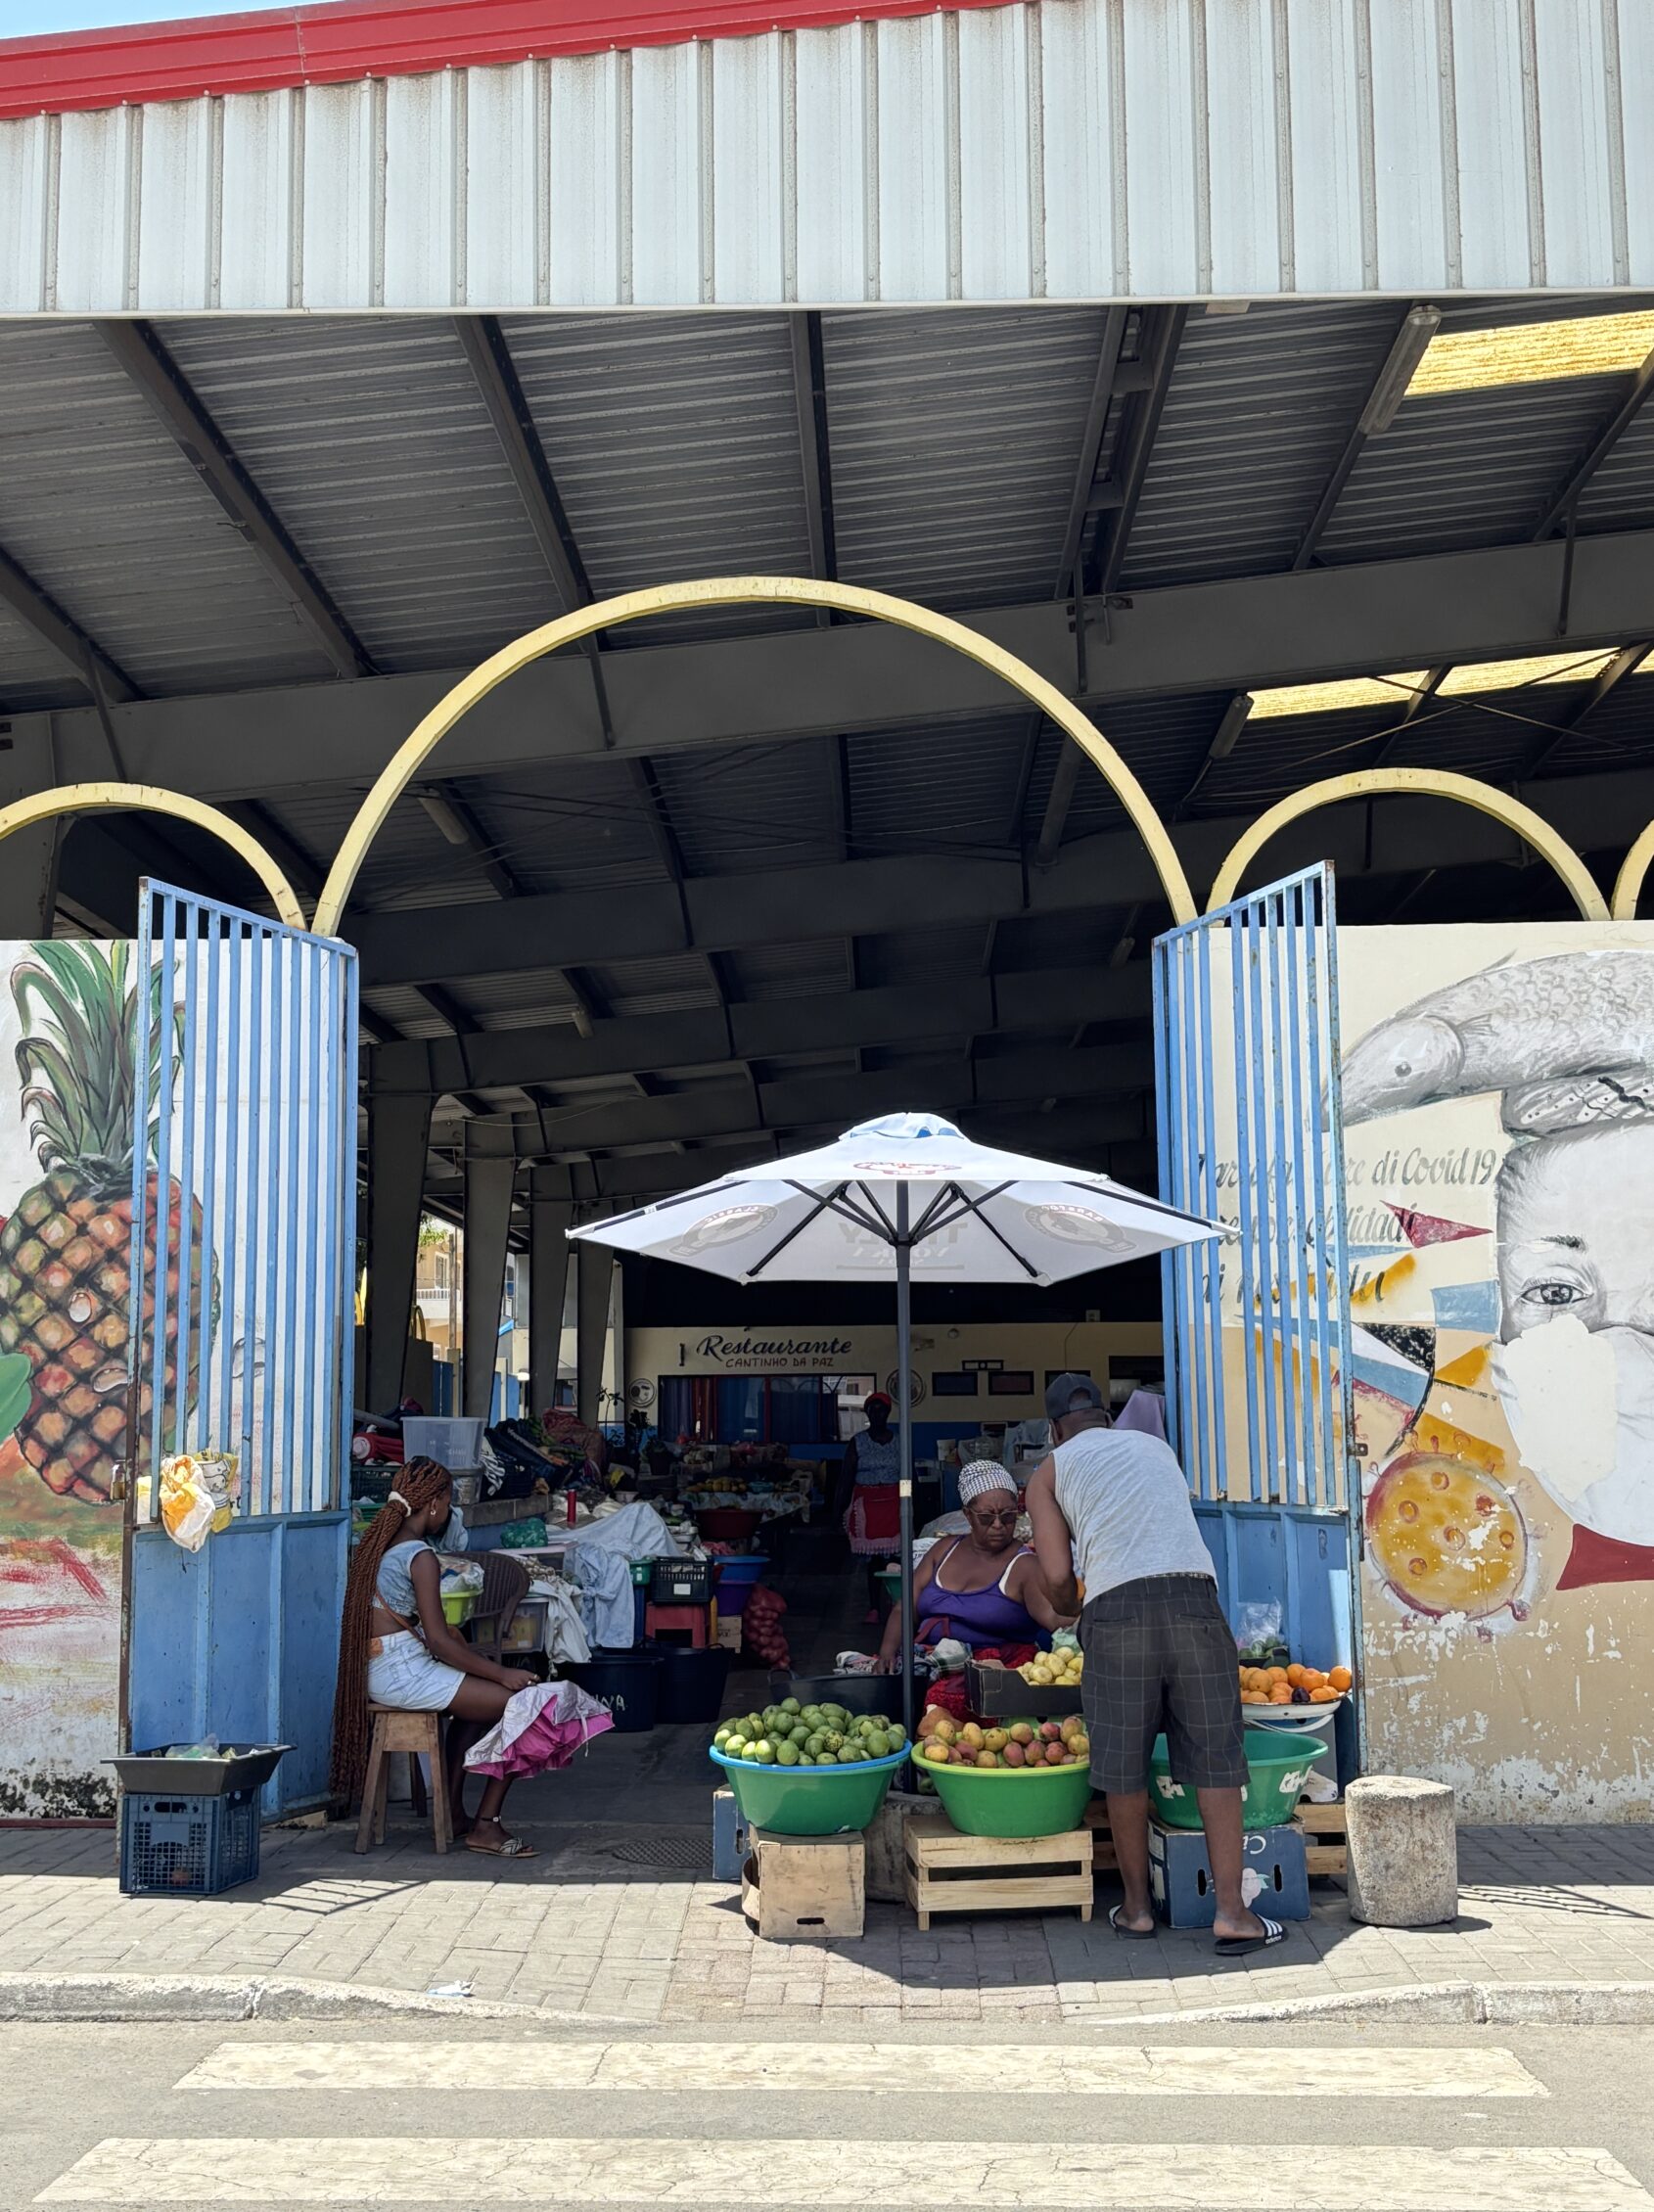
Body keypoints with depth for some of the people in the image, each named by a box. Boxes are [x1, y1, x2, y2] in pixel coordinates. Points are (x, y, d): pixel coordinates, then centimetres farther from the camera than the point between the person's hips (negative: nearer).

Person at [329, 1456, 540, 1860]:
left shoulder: (378, 1542, 12)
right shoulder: (420, 1556, -16)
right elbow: (438, 1640, -18)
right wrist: (502, 1673, -12)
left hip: (374, 1670, 10)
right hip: (402, 1673, -10)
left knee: (476, 1700, 31)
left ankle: (452, 1810, 30)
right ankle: (485, 1826, -3)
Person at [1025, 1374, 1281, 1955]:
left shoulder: (1050, 1472, 18)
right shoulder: (1157, 1448, 29)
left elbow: (1057, 1576, 8)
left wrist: (1070, 1611, 29)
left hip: (1116, 1607, -2)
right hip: (1194, 1596, 2)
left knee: (1124, 1768, 10)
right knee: (1217, 1759, 7)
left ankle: (1137, 1906, 21)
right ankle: (1232, 1910, 5)